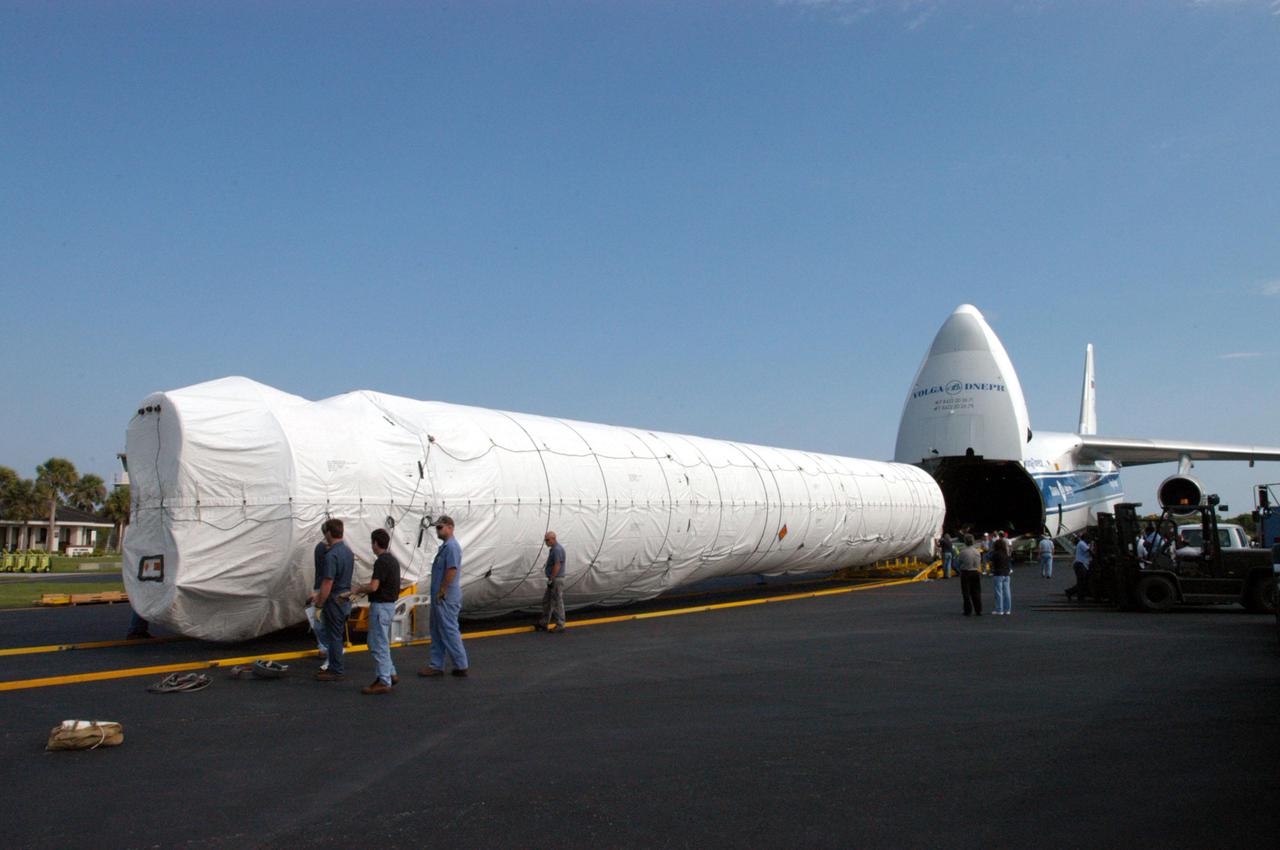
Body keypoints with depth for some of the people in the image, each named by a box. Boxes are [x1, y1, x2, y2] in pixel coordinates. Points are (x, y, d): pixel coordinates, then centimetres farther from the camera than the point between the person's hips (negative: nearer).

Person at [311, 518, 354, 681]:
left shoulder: (331, 555, -22)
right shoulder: (348, 551, 7)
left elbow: (327, 584, -23)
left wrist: (318, 606, -13)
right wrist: (318, 594, 21)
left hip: (335, 602, -9)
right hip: (345, 599, 9)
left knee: (334, 637, 1)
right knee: (338, 636, 17)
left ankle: (335, 673, 9)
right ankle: (333, 667, 26)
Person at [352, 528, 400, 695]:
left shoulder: (381, 561, -19)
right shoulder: (392, 559, 11)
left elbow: (373, 587, -24)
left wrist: (357, 589, -6)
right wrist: (364, 588, 22)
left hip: (381, 606, -10)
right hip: (388, 604, 10)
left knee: (379, 645, -3)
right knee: (377, 643, 18)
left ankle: (383, 682, 1)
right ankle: (390, 674, 20)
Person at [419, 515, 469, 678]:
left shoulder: (451, 546, -17)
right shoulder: (444, 546, 16)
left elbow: (452, 570, -24)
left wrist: (441, 591, -19)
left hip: (446, 599, -10)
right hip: (440, 598, 10)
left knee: (449, 631, -4)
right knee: (437, 632, 13)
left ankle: (461, 666, 4)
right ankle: (436, 666, 19)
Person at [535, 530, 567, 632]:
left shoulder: (557, 549, -18)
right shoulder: (552, 549, 15)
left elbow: (557, 566, -23)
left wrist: (551, 579, -21)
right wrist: (545, 565, 10)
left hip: (557, 580, -11)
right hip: (553, 580, 11)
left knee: (557, 602, -4)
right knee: (546, 601, 15)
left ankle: (560, 626, 3)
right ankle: (543, 624, 22)